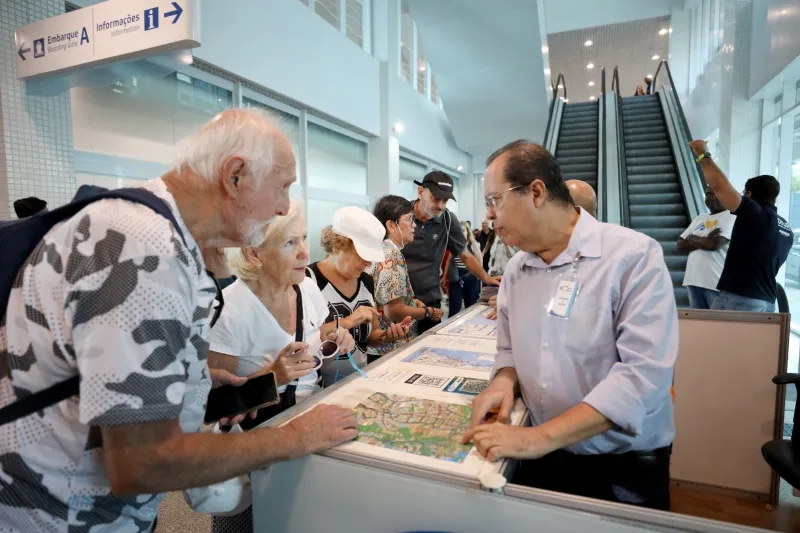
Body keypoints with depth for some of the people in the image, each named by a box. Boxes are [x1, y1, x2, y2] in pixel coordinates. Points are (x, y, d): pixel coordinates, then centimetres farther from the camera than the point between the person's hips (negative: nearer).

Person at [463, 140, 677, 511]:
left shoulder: (634, 255, -17)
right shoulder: (515, 270, 2)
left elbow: (643, 373, -25)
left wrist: (540, 437, -29)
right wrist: (505, 381, -12)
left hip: (623, 470, -4)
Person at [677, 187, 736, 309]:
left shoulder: (730, 216, -2)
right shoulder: (699, 218, 17)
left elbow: (714, 244, -17)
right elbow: (680, 245, 11)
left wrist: (692, 238, 1)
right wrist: (704, 241, -6)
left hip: (717, 283, -6)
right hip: (694, 281, 6)